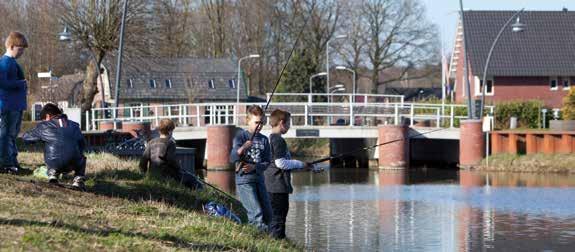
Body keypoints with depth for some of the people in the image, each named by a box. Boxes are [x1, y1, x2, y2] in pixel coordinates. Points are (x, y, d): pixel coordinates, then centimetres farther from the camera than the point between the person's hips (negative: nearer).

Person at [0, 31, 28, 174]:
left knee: (13, 134, 14)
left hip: (17, 105, 10)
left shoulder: (13, 62, 17)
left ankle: (12, 162, 21)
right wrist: (20, 83, -18)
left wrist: (23, 86, 9)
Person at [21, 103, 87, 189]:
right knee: (81, 158, 36)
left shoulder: (43, 126, 8)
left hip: (55, 165, 0)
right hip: (73, 164, 0)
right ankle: (78, 180, 14)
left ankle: (52, 174, 14)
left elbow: (25, 137, 20)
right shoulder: (74, 125, 16)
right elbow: (82, 145, 24)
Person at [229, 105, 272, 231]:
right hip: (244, 180, -6)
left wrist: (254, 167, -15)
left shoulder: (264, 140, 10)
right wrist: (242, 149, -38)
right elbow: (232, 159, -16)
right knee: (257, 213, -15)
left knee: (267, 213, 7)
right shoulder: (241, 136, -4)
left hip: (259, 179, 6)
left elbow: (267, 162, 6)